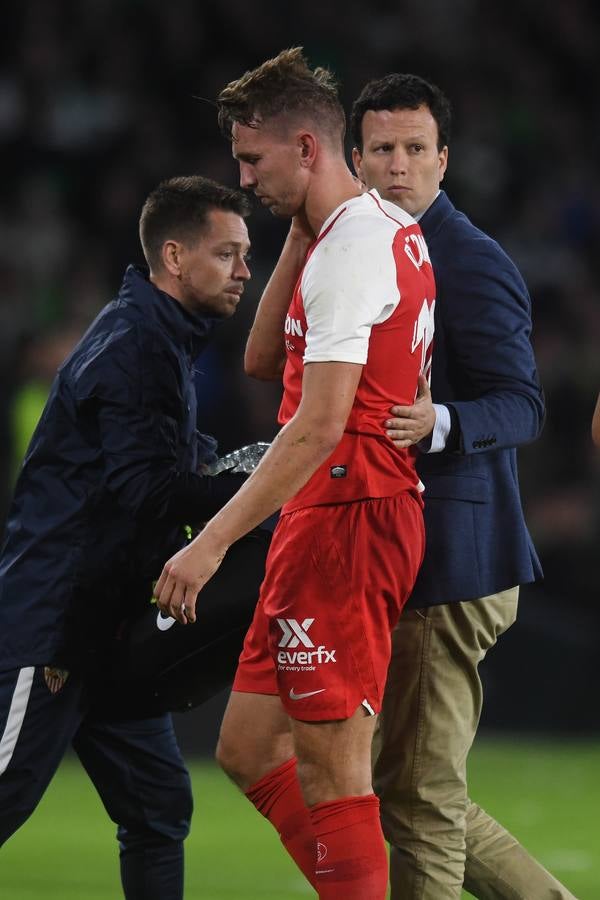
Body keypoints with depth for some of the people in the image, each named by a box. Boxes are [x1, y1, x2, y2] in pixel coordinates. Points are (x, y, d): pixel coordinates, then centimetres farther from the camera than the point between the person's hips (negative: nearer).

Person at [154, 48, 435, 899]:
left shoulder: (353, 249, -15)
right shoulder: (393, 230, 16)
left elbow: (319, 424, -24)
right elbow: (264, 359, 19)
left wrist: (212, 543, -26)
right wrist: (300, 230, 11)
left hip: (342, 519, -10)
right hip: (351, 518, 10)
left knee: (331, 771, -7)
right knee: (249, 747, 12)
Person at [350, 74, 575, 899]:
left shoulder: (473, 263, -11)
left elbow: (522, 406, -18)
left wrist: (439, 423, -34)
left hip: (452, 561, -9)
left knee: (421, 795, -5)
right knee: (408, 791, 13)